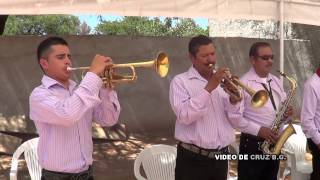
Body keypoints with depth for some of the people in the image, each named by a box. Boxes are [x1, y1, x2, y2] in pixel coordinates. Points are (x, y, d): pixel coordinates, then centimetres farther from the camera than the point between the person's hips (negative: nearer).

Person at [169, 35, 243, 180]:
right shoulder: (180, 81, -4)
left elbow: (235, 120, 7)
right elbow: (184, 116, -19)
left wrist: (234, 100, -12)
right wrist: (208, 88, -21)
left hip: (221, 157, 5)